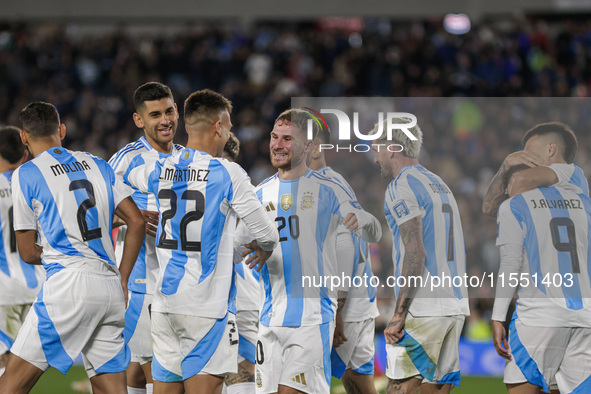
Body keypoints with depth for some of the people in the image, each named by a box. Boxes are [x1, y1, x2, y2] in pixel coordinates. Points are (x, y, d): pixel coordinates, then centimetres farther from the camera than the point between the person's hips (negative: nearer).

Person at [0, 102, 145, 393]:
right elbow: (137, 221, 11)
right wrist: (122, 279, 16)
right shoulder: (98, 166, 17)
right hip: (110, 289, 5)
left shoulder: (25, 175, 3)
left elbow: (27, 253, 4)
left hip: (68, 283, -5)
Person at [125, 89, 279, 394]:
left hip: (165, 302, 5)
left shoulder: (160, 171, 9)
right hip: (205, 306, -5)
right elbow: (267, 235, -1)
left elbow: (129, 174, 35)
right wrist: (266, 247, 23)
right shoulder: (228, 174, -6)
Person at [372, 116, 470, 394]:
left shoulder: (401, 188, -8)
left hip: (423, 308, -9)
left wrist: (399, 315, -18)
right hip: (456, 306, 9)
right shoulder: (440, 185, 21)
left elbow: (416, 254, -17)